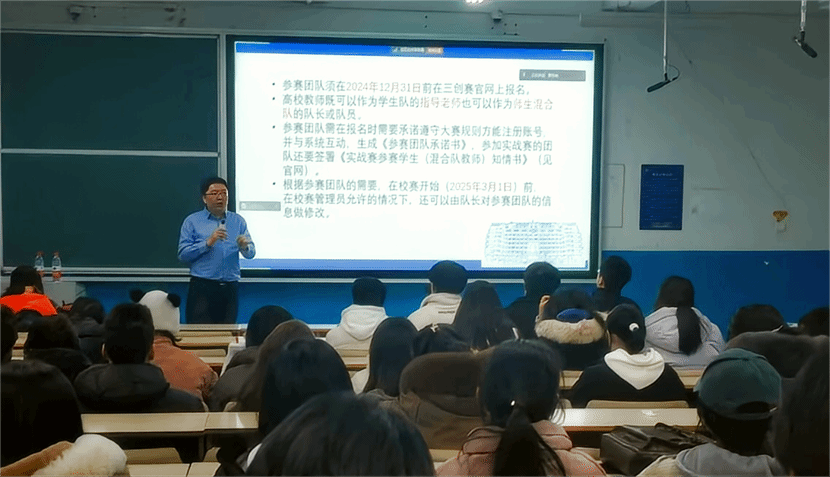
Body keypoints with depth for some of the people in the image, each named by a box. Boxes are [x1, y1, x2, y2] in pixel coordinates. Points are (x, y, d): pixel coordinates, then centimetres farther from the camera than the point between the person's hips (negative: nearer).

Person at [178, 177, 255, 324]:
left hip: (230, 288, 3)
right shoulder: (192, 222, 6)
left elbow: (251, 253, 8)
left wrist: (244, 247, -15)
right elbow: (183, 254, -4)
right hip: (202, 286, -3)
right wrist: (208, 243, -14)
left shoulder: (238, 221, 13)